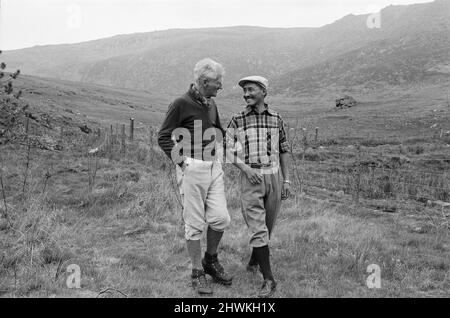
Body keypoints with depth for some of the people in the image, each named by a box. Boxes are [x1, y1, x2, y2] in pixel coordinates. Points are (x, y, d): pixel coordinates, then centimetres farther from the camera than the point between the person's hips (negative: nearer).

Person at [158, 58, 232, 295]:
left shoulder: (211, 104, 12)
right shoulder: (181, 104, -9)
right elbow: (163, 137, -8)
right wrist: (180, 161, -12)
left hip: (214, 167, 6)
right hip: (192, 169, -6)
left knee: (220, 218, 3)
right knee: (195, 224, 2)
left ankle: (210, 261, 27)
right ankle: (198, 274, 15)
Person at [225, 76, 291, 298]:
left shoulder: (276, 119, 7)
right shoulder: (237, 120, 1)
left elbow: (284, 151, 12)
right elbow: (228, 149, -4)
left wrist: (286, 180, 7)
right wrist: (246, 168, -19)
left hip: (274, 177, 3)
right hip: (251, 179, -2)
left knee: (267, 225, 13)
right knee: (258, 228, -10)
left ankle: (254, 260, 39)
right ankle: (268, 280, -7)